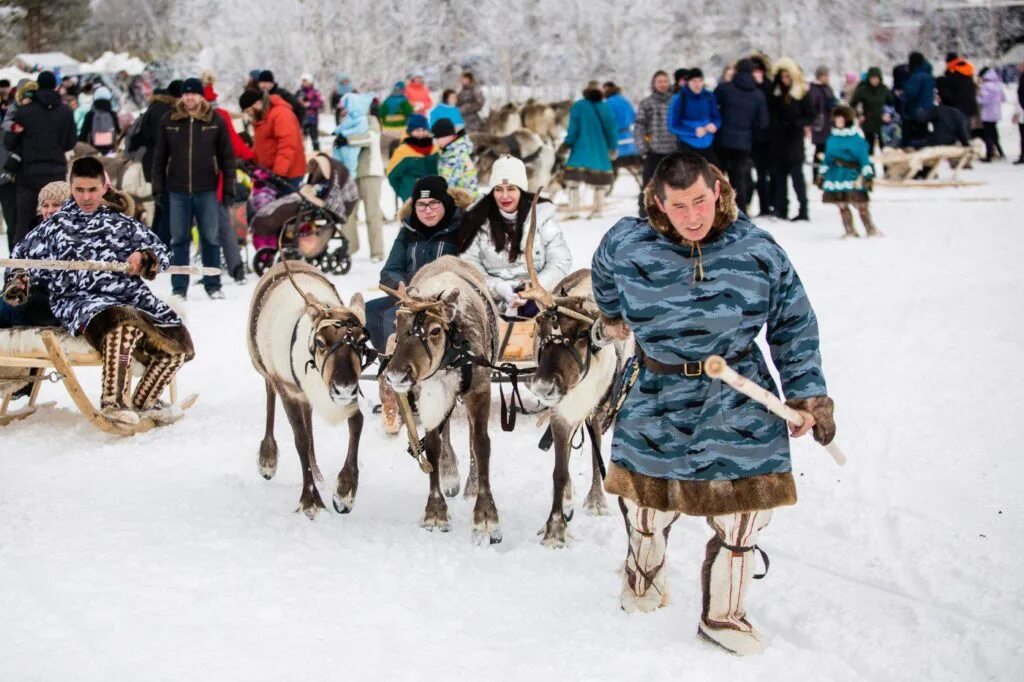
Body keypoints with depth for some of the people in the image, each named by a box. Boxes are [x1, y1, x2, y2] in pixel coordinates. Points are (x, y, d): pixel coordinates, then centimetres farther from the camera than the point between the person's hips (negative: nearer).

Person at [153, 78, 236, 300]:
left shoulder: (216, 121, 1)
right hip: (178, 192, 1)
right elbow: (160, 157, 9)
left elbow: (227, 157, 3)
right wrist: (158, 187, 4)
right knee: (179, 240, 6)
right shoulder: (170, 121, 5)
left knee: (211, 239, 4)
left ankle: (213, 286, 14)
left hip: (207, 191, -1)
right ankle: (179, 288, 11)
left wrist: (229, 189, 0)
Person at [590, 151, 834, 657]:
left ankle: (722, 615, 22)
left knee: (742, 513, 2)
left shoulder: (759, 252, -11)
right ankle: (644, 579, 44)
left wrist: (807, 394, -2)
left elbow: (794, 326, 0)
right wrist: (612, 317, 31)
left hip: (740, 405, 0)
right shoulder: (628, 245, -12)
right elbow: (604, 275, 14)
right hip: (658, 399, 0)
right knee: (647, 503, 12)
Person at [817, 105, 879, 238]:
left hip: (853, 176, -5)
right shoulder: (832, 139, 11)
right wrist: (821, 174, 17)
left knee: (860, 205, -5)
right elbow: (827, 159, 18)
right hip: (836, 176, 5)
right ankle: (850, 231, 14)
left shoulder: (857, 138, -6)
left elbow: (864, 158, -7)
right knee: (842, 205, 5)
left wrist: (867, 175, -12)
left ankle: (871, 229, 9)